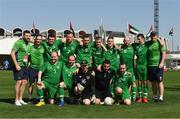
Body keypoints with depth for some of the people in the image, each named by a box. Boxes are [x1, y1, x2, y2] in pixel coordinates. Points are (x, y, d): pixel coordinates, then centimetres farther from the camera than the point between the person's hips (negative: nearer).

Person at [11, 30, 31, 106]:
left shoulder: (28, 44, 13)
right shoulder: (19, 42, -10)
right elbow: (12, 53, -15)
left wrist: (28, 63, 12)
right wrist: (16, 65, -19)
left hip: (25, 66, 8)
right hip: (19, 65, -8)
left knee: (24, 82, 7)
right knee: (19, 82, -8)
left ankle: (20, 99, 16)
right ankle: (16, 100, 1)